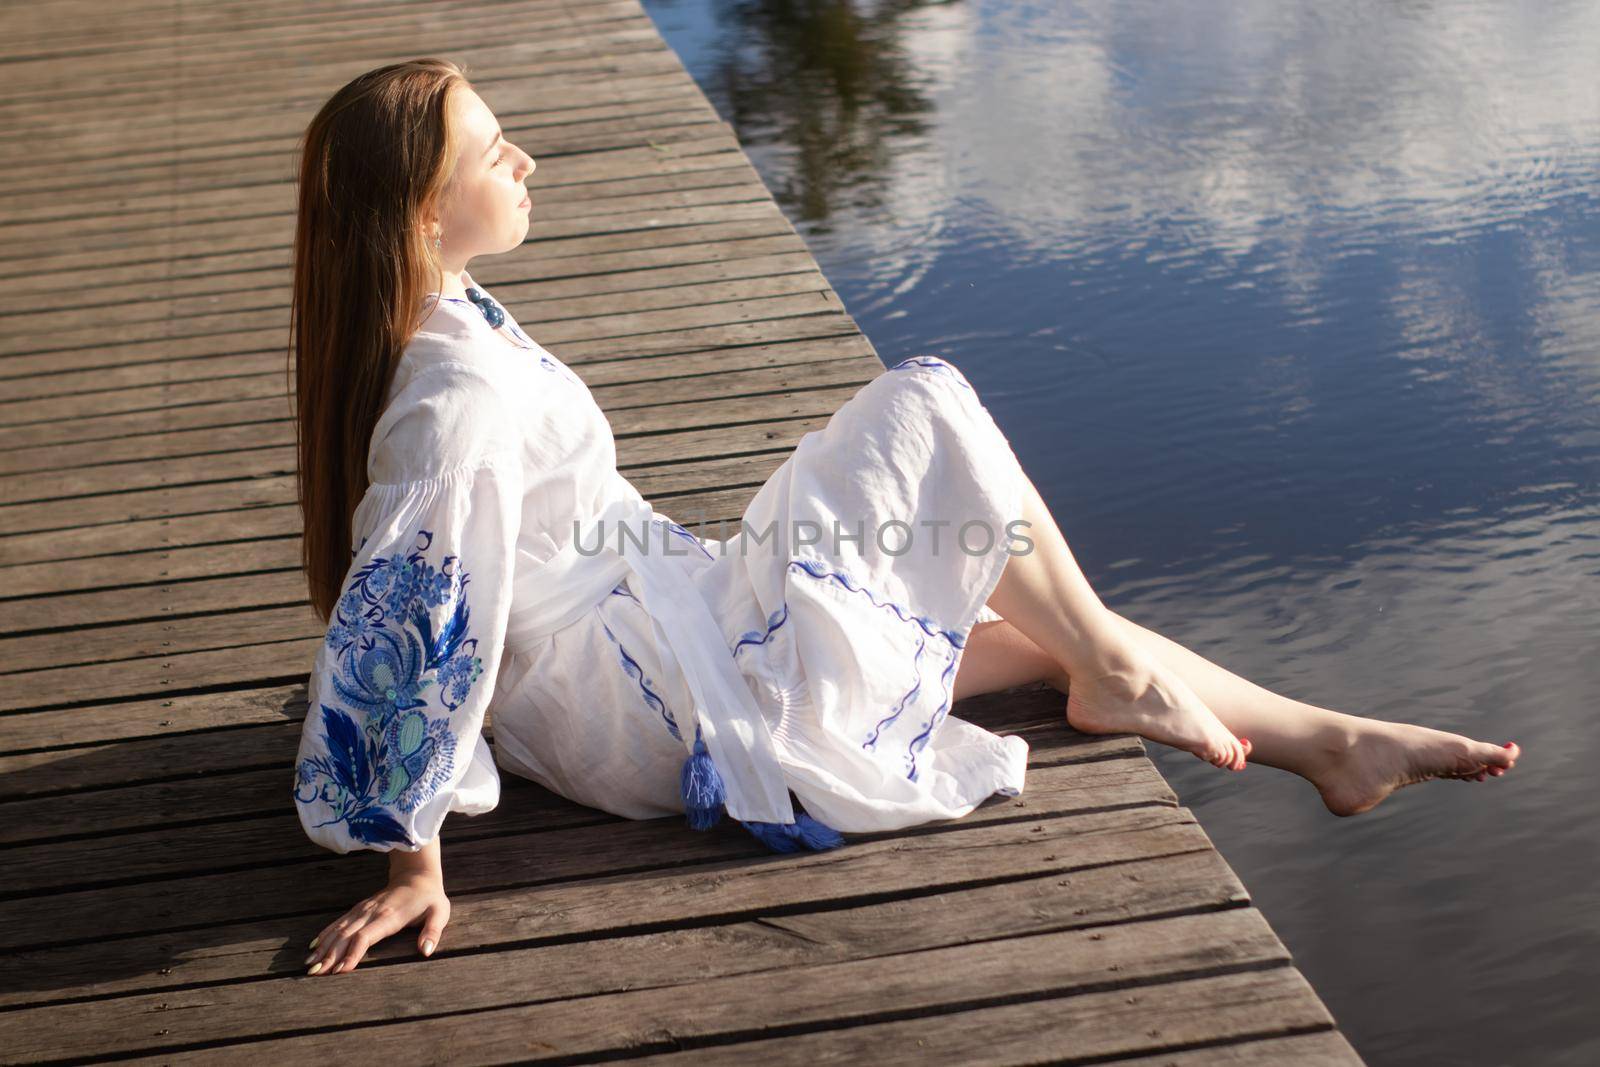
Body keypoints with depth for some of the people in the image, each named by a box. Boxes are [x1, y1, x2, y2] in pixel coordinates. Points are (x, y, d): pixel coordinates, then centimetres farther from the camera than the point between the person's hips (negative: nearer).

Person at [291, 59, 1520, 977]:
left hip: (681, 615, 10)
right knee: (925, 408, -11)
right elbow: (419, 620, -25)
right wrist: (414, 865, -20)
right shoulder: (459, 396, -27)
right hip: (707, 715, -10)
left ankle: (1329, 741, 20)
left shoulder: (455, 328, 4)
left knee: (1044, 611, 10)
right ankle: (1111, 674, 6)